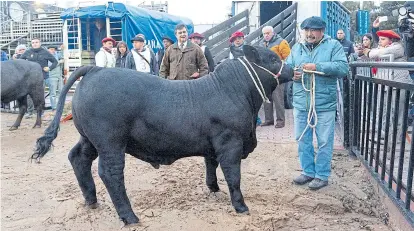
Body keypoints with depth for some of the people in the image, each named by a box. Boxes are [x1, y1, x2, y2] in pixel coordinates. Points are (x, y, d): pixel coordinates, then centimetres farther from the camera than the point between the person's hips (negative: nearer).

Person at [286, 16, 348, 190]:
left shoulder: (333, 45, -3)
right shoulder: (296, 48, 11)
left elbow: (343, 68, -15)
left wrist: (317, 66, -22)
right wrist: (291, 73, -13)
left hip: (324, 104, -4)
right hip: (301, 104, 5)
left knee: (324, 142, 5)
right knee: (303, 140, 13)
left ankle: (322, 175, 19)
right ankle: (308, 171, 29)